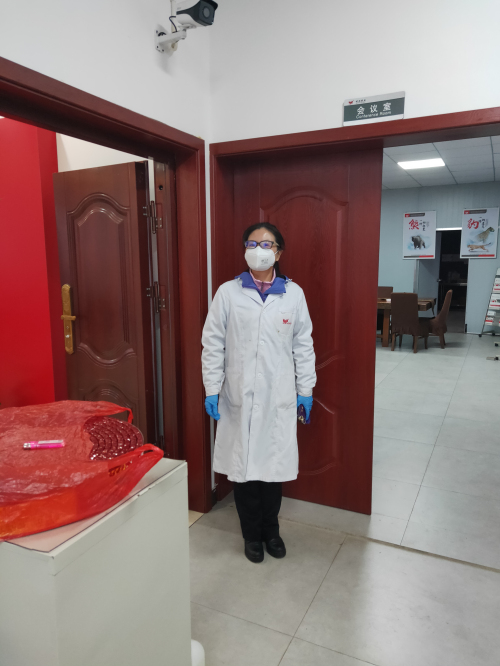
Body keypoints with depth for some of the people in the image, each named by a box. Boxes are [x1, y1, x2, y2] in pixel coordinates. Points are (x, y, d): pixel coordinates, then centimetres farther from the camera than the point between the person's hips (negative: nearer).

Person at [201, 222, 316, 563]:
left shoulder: (293, 294, 2)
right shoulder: (228, 292, -1)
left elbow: (303, 345, 5)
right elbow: (213, 343, 0)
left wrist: (306, 389, 4)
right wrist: (212, 389, -3)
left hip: (277, 397, 1)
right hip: (239, 396, 0)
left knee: (273, 464, 11)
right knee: (242, 465, 9)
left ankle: (271, 529, 35)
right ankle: (252, 534, 31)